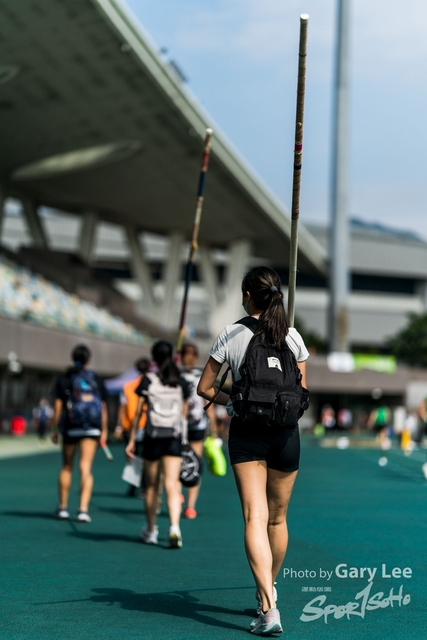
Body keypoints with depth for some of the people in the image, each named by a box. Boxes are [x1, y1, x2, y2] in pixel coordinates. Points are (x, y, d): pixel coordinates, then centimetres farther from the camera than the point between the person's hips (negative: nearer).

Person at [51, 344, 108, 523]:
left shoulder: (64, 379, 1)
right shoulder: (97, 379, 4)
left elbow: (58, 406, -3)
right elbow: (103, 407, 4)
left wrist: (54, 429, 2)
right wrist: (104, 430, 12)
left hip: (70, 427, 0)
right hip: (92, 428, 0)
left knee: (66, 467, 14)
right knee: (86, 468, -3)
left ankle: (63, 508, 19)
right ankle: (83, 509, -13)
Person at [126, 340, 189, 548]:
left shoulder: (148, 380, -2)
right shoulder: (181, 383, 5)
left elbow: (138, 413, -2)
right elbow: (184, 413, 10)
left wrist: (131, 440, 3)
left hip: (153, 437, -1)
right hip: (174, 437, 1)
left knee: (151, 486, 12)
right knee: (172, 485, -4)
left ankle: (151, 531, 23)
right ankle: (174, 527, -23)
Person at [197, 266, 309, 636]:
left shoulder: (231, 335, -1)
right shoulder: (293, 336, 3)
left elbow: (205, 387, 4)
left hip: (246, 433, -2)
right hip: (285, 433, 2)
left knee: (255, 518, -9)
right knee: (278, 518, 16)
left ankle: (269, 608, -23)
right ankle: (268, 592, 33)